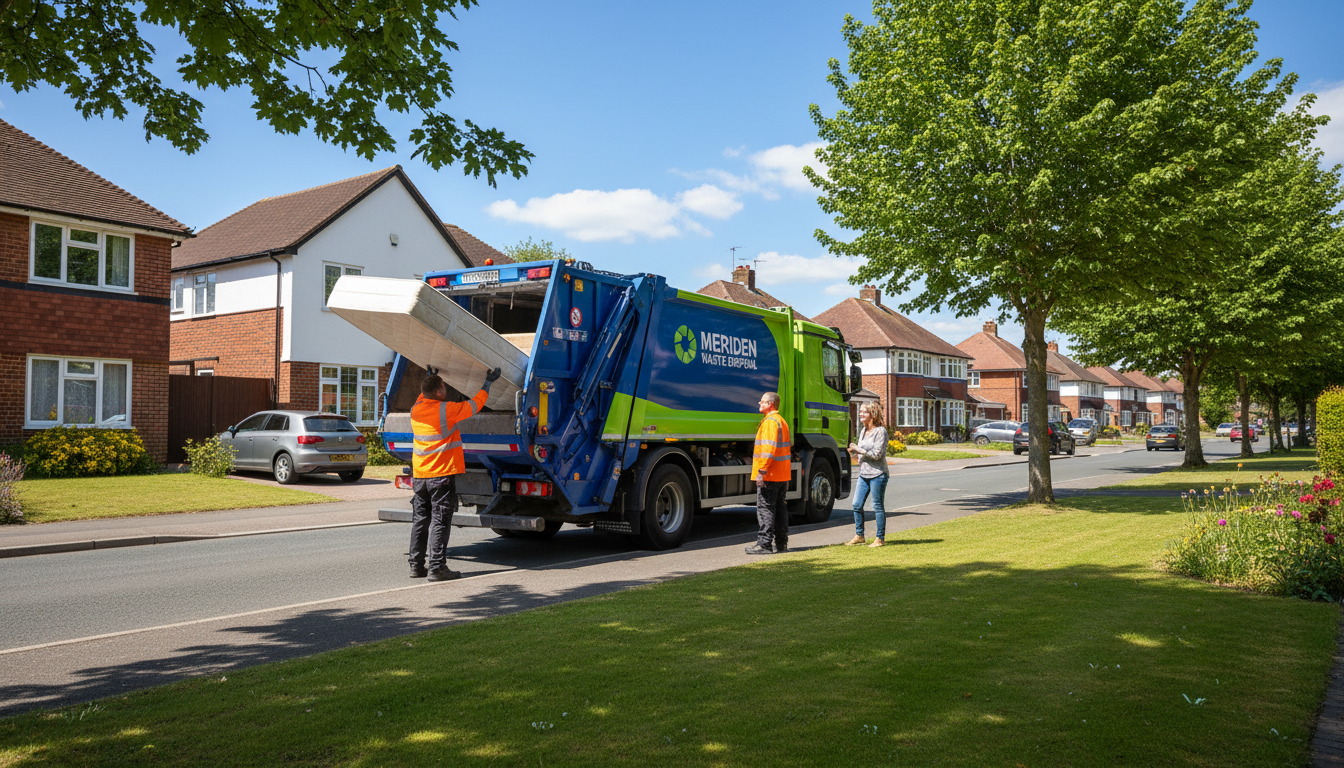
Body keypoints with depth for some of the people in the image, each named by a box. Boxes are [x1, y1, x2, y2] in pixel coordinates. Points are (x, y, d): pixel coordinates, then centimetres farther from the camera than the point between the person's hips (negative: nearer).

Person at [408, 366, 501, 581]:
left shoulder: (416, 409, 4)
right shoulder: (446, 410, -14)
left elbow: (423, 396, 29)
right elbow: (475, 404, -2)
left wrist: (429, 379, 42)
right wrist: (488, 383, 10)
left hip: (419, 476, 7)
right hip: (442, 475, -7)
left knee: (420, 521, 12)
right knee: (439, 522, -3)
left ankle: (416, 565, 17)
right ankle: (437, 568, -3)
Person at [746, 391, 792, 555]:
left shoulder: (770, 421, -13)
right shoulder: (782, 421, 19)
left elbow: (769, 448, -22)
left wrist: (761, 471, -22)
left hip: (769, 475, -10)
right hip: (782, 475, 10)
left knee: (765, 508, -7)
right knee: (779, 508, 12)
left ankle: (764, 544, -8)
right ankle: (781, 543, 16)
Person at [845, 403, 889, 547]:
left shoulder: (880, 431, -9)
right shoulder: (863, 431, 14)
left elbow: (877, 454, -17)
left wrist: (859, 449, -11)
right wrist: (853, 455, 0)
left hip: (877, 474, -7)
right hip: (864, 474, 7)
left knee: (877, 506, -1)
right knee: (857, 504, 6)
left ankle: (880, 539, 8)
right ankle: (859, 536, 18)